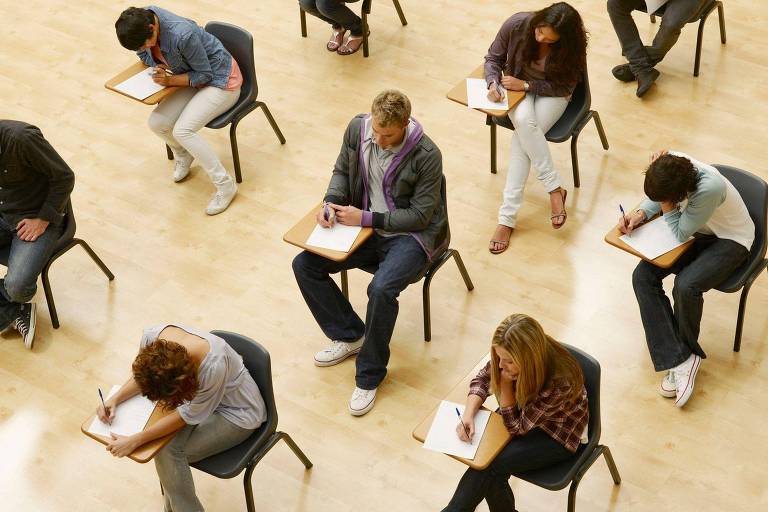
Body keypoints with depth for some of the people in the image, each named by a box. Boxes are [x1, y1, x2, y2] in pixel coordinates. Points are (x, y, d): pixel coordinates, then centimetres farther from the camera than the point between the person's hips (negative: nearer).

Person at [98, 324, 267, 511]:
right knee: (164, 443, -18)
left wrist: (135, 441, -25)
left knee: (168, 452, -20)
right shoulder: (151, 337, -26)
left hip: (237, 412, -6)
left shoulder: (214, 366, -42)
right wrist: (115, 399, -13)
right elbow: (143, 374, 0)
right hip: (199, 394, 6)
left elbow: (190, 415, -25)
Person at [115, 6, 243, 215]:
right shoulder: (141, 20, -13)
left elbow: (205, 75, -20)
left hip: (221, 82, -7)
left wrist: (170, 80, -28)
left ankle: (225, 186, -13)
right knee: (157, 123, -12)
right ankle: (183, 154, 22)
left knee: (182, 131, -24)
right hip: (194, 78, 7)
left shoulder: (182, 35, -34)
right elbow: (144, 53, 7)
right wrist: (159, 66, -13)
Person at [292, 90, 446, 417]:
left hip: (411, 234, -6)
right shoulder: (357, 128, -7)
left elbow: (420, 215, -18)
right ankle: (349, 336, 10)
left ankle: (369, 377, -11)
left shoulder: (427, 156, -23)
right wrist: (332, 202, -11)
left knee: (381, 290, -33)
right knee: (304, 265, -8)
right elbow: (342, 170, 10)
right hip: (364, 225, 6)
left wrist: (366, 218, -22)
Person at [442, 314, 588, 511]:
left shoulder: (559, 381, -38)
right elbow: (482, 380, -5)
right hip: (525, 413, 5)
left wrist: (505, 378, -30)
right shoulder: (509, 357, -24)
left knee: (490, 464, -22)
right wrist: (468, 415, -22)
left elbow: (516, 426, -25)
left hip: (558, 435, -5)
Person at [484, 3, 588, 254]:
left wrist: (526, 85, -25)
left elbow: (565, 87, -14)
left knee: (523, 137, -30)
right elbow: (493, 57, -5)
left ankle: (507, 217, -27)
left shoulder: (572, 46, -23)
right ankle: (555, 189, -25)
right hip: (517, 87, 2)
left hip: (552, 94, -2)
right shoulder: (517, 24, -19)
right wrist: (493, 83, -25)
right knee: (524, 121, -34)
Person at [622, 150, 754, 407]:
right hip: (696, 230, 7)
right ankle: (680, 359, -17)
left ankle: (684, 353, 0)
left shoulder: (710, 188, -38)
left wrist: (666, 204, -29)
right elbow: (657, 198, 2)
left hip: (730, 239, -6)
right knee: (642, 276, -15)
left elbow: (680, 233, -25)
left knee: (686, 285, -31)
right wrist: (640, 214, -16)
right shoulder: (668, 164, -21)